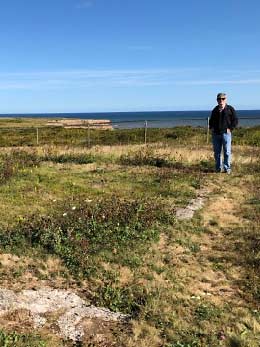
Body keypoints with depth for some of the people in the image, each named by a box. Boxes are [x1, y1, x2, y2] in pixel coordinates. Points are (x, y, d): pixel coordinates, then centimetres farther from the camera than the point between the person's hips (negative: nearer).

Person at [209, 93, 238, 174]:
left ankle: (227, 168, 3)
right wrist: (211, 127, 10)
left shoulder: (230, 109, 3)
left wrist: (230, 128, -8)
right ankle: (219, 168, 16)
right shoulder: (215, 110, 14)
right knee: (217, 152, 7)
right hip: (215, 134, 4)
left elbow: (235, 120, 2)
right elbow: (211, 120, 27)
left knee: (227, 152, -4)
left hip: (226, 133, -4)